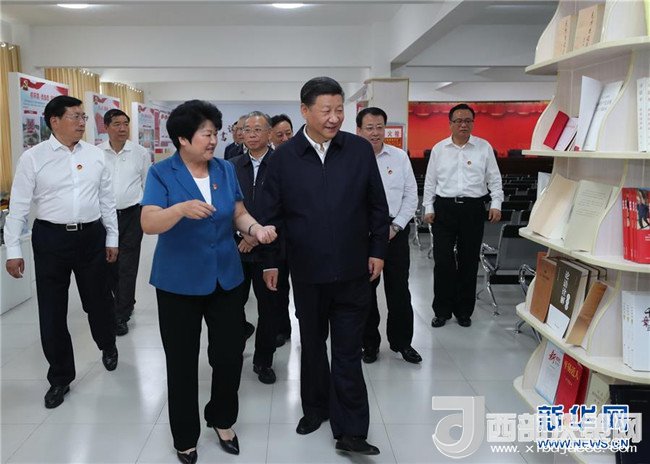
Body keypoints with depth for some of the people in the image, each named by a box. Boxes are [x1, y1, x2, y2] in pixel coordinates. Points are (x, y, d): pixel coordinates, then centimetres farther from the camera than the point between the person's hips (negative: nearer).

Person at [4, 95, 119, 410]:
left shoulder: (95, 155, 3)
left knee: (98, 300, 14)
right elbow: (19, 206, -4)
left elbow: (107, 200, 8)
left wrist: (112, 239, 9)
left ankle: (108, 347, 45)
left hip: (91, 236, 2)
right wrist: (13, 250, -5)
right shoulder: (33, 158, -5)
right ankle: (60, 377, 24)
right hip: (51, 238, -2)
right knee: (52, 311, 6)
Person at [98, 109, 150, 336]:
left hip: (132, 215, -2)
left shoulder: (140, 153, -1)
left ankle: (121, 316, 10)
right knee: (108, 264, 12)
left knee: (127, 266, 0)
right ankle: (126, 303, 34)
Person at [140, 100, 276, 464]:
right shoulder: (162, 173, -10)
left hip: (225, 277, 4)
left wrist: (256, 229, -14)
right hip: (179, 281, -3)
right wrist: (182, 208, -39)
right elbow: (149, 223, -21)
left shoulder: (226, 170, 3)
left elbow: (239, 214, 7)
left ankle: (223, 420, 35)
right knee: (182, 361, 8)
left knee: (230, 355, 8)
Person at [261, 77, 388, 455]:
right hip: (307, 271, 1)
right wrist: (270, 261, 3)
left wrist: (378, 250, 3)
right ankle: (316, 409, 36)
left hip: (352, 270, -1)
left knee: (348, 351, 3)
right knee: (312, 344, 17)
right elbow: (272, 214, 2)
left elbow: (378, 206, 4)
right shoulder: (284, 157, -3)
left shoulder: (360, 149, -2)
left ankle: (351, 431, 11)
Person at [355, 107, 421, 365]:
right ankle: (370, 343, 25)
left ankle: (402, 341, 25)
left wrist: (395, 226, -5)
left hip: (395, 231, 2)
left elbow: (411, 196, 4)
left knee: (399, 290, 8)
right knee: (365, 290, 9)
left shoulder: (399, 157, 2)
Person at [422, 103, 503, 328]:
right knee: (442, 261, -1)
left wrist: (496, 204, -5)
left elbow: (494, 179, 5)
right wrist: (428, 208, 5)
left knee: (469, 261, 7)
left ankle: (464, 311, 19)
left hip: (473, 208, 0)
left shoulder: (484, 147, 4)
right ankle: (442, 310, 13)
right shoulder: (439, 149, 6)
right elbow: (430, 181, 10)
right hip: (444, 208, 0)